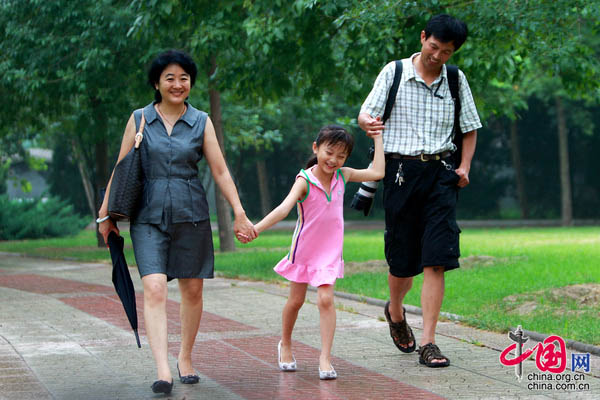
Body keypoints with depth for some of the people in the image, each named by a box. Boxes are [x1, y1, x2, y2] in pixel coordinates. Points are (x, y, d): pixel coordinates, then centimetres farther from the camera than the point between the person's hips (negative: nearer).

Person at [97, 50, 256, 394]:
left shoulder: (201, 122, 5)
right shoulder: (139, 119, 4)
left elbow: (221, 171, 5)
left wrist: (240, 214, -1)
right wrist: (106, 214, 9)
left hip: (191, 216, 2)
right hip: (149, 217, -1)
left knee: (192, 290, 8)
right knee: (155, 288, -16)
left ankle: (185, 358, 29)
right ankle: (163, 371, -23)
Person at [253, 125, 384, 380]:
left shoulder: (342, 175, -4)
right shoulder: (305, 180, -18)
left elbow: (377, 172, 2)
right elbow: (284, 208, -29)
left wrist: (377, 138, 5)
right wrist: (256, 228, -42)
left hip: (330, 250, 2)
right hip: (303, 250, -2)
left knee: (326, 299, -13)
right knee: (295, 300, 13)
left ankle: (325, 358, -10)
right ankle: (285, 345, 37)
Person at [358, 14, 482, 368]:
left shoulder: (456, 79, 8)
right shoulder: (394, 72, 2)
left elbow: (470, 127, 18)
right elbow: (365, 114, -1)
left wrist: (464, 166, 3)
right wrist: (369, 123, -25)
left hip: (440, 172, 1)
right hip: (401, 170, -1)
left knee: (436, 259, -10)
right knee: (403, 261, 6)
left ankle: (428, 342, -8)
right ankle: (396, 312, 39)